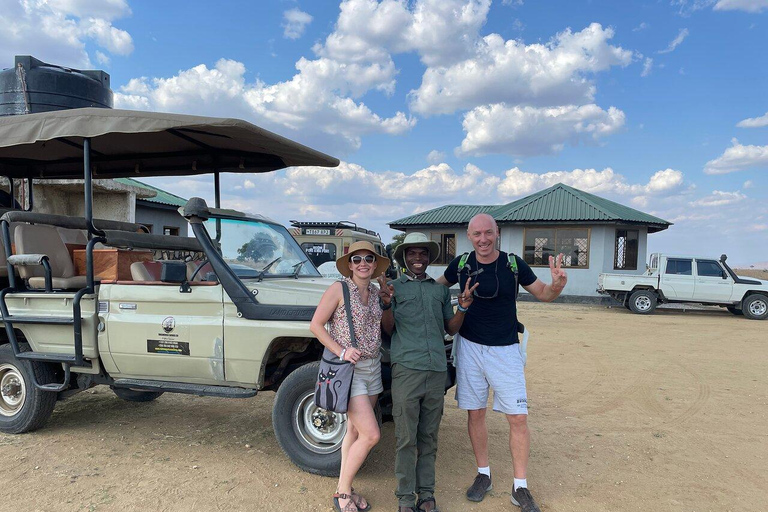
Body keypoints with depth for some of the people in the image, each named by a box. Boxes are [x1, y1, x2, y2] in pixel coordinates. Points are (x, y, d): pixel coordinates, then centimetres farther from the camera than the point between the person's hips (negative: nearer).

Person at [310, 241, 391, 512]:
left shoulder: (376, 292, 8)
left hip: (373, 367, 6)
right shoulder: (339, 289, -11)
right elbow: (316, 325, -10)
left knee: (355, 431, 15)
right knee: (371, 435, -9)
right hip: (348, 368, -6)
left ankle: (345, 488, 31)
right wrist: (341, 351, -18)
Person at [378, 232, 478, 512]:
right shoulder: (393, 286, 6)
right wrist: (387, 304, -15)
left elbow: (451, 329, 15)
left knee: (429, 437, 12)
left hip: (437, 369, 3)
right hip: (406, 368, -3)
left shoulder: (440, 289, 15)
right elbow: (388, 329, 3)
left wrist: (463, 307, -2)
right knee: (406, 438, 2)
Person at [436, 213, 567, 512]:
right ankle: (483, 476, 30)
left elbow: (543, 294, 2)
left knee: (518, 418, 0)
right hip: (469, 348, 1)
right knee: (475, 413, 11)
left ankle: (520, 488, 17)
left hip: (505, 350, -1)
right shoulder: (461, 264, -4)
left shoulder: (514, 264, -7)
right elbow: (436, 287, 13)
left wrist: (556, 284, -21)